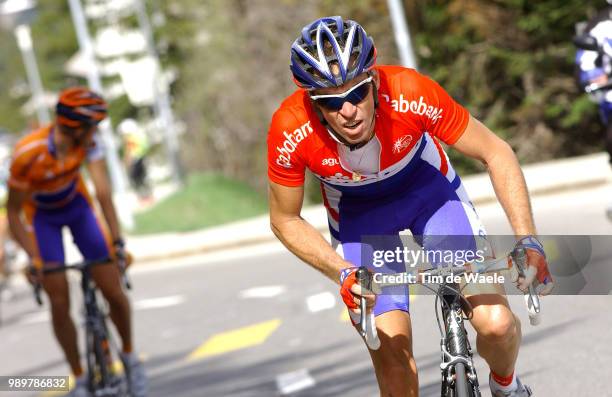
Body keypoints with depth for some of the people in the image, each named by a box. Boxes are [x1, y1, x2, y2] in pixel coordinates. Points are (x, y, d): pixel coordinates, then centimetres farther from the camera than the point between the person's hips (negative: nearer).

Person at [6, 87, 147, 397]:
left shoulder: (89, 141, -26)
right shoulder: (28, 153, -35)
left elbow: (103, 191, -30)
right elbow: (13, 212, -25)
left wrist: (118, 240, -40)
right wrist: (33, 258, -33)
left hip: (77, 204, 2)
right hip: (41, 215, -2)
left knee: (114, 291, -4)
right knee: (60, 303, -8)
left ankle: (130, 355, 20)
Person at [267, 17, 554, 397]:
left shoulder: (410, 93, -35)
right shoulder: (290, 131, -32)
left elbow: (496, 152, -20)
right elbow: (285, 220, -14)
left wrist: (528, 241, -29)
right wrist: (343, 273, -29)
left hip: (428, 186, 0)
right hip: (357, 214, 0)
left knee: (496, 322, -15)